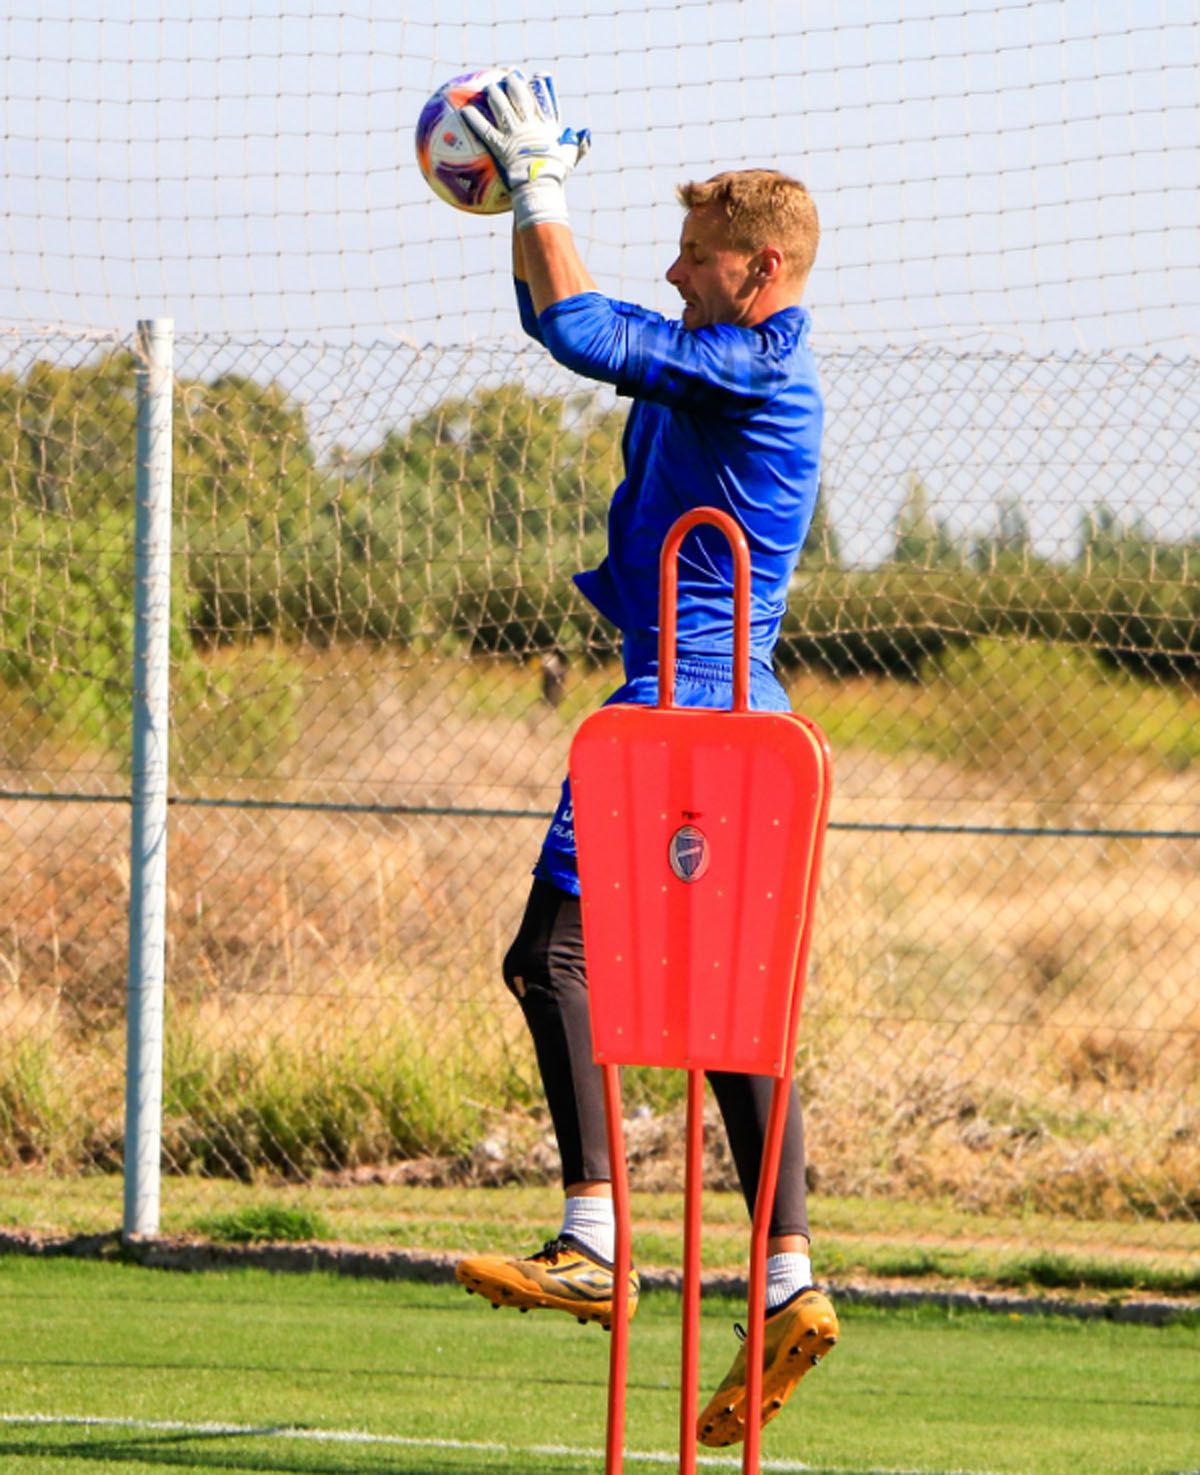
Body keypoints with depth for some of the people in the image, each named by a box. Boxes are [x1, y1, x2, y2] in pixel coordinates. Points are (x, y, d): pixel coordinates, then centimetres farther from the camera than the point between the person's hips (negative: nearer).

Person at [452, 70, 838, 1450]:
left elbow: (582, 330, -18)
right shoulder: (705, 361, 17)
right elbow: (562, 322, 28)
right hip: (733, 714, 10)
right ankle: (788, 1285, 3)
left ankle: (595, 1242, -22)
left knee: (555, 950, -14)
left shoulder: (759, 365, -12)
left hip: (681, 702, -10)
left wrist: (543, 188, -6)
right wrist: (529, 202, 14)